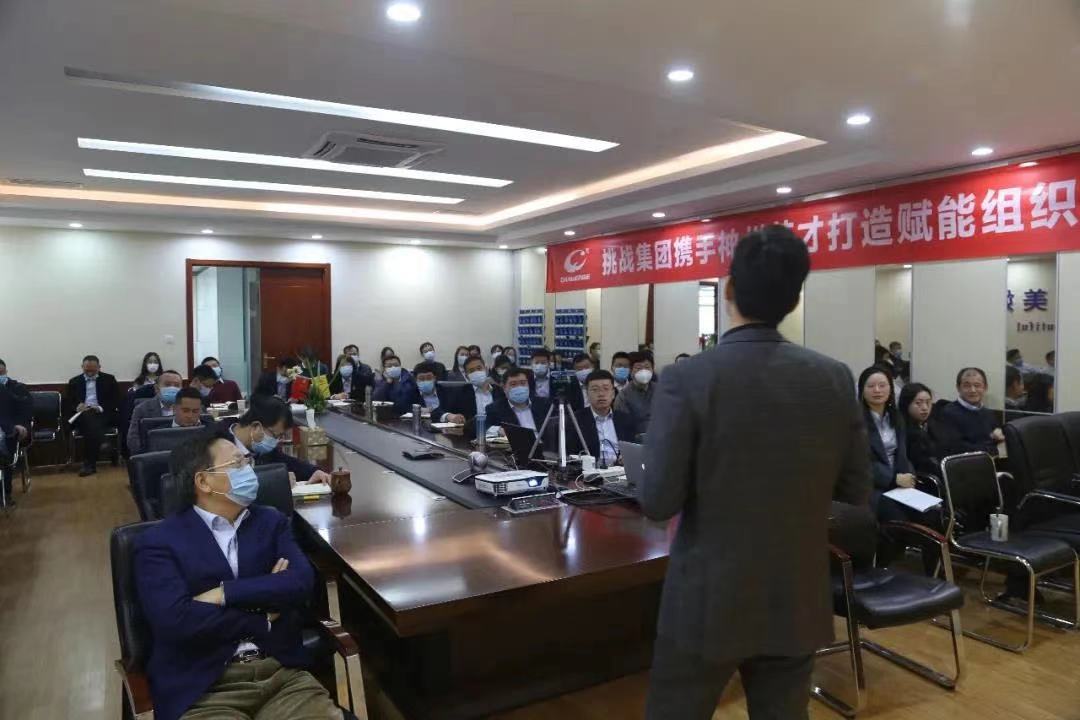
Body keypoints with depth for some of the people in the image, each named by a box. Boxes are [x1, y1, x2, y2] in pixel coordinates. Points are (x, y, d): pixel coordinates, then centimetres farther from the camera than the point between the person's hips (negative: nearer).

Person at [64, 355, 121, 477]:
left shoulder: (109, 379, 14)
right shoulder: (74, 382, 18)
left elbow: (116, 402, 6)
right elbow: (67, 404, 12)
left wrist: (101, 408, -12)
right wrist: (77, 407, -11)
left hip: (102, 414, -1)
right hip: (81, 415, 1)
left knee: (92, 422, -36)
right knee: (87, 417, -36)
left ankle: (89, 463, -31)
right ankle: (90, 462, -36)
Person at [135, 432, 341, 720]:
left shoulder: (271, 522, 12)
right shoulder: (159, 541, 2)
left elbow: (302, 582, -3)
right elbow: (175, 621, -11)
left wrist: (225, 594, -11)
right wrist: (264, 619, -4)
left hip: (283, 673, 3)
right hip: (203, 689, -2)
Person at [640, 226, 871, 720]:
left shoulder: (685, 380, -19)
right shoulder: (835, 379, -6)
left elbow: (657, 503, -18)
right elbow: (856, 492, 2)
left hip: (707, 602, -3)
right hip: (797, 602, 4)